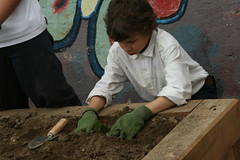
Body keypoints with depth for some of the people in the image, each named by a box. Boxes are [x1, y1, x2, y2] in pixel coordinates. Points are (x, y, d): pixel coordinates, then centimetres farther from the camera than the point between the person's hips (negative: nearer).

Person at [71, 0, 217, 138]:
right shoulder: (118, 51, -12)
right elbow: (106, 86, -10)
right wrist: (90, 112, -32)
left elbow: (178, 90, -41)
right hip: (161, 105, 5)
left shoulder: (167, 46, -29)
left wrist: (141, 113, -54)